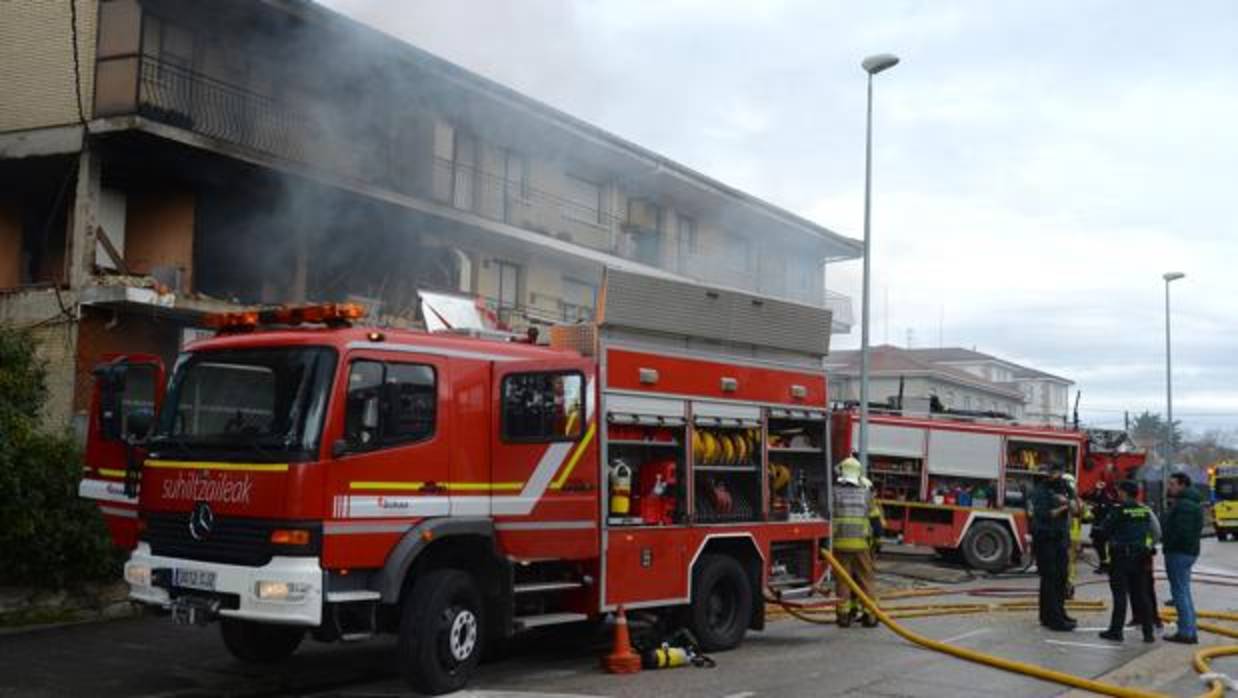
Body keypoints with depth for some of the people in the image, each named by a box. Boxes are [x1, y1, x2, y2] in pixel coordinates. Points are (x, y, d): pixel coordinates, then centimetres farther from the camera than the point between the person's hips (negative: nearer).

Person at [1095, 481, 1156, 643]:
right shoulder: (1145, 511, 3)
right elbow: (1149, 531, 11)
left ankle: (1116, 631, 3)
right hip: (1140, 556, 5)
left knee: (1120, 594, -1)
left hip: (1121, 556, -5)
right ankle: (1148, 632, 12)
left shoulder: (1120, 511, -15)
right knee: (1140, 594, 11)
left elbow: (1105, 528, -9)